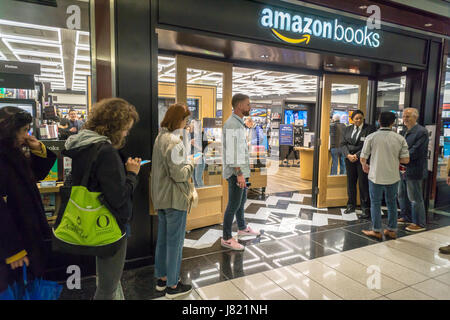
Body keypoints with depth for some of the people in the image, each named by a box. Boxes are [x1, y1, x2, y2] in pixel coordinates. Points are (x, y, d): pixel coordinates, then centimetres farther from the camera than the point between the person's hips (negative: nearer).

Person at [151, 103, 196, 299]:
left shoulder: (160, 138, 10)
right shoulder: (174, 142, -20)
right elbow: (179, 174, -21)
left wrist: (185, 160, 9)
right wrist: (191, 162, -6)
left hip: (160, 198, 10)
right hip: (175, 199, -9)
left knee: (162, 238, 18)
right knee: (175, 241, 3)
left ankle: (161, 279, 33)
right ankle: (172, 286, 17)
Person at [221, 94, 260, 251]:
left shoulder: (238, 123, 14)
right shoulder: (232, 124, -19)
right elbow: (232, 151, -24)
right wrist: (239, 174, -24)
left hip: (241, 170, 10)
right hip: (236, 172, -10)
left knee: (242, 199, 22)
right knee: (234, 205, -3)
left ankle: (242, 228, 40)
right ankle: (226, 238, 9)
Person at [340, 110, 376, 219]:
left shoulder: (369, 129, -3)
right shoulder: (348, 129, 12)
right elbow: (343, 143, 7)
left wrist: (357, 155, -14)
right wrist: (348, 155, -8)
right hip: (350, 160, 5)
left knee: (363, 184, -3)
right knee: (350, 182, 11)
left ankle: (366, 209, 6)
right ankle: (351, 205, 23)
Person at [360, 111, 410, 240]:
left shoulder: (371, 137, -9)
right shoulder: (400, 138, -3)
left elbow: (363, 158, -7)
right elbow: (406, 160, -3)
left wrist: (365, 166, 14)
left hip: (376, 176, -2)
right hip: (393, 177, 3)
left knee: (375, 203, 9)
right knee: (392, 203, 16)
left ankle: (376, 231, 17)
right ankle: (392, 230, 25)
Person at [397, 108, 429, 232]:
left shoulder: (421, 132, -14)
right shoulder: (406, 131, 13)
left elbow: (416, 151, -20)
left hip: (414, 171, -9)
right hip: (403, 170, 9)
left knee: (415, 198, 1)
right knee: (402, 196, 18)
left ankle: (419, 223, 14)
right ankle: (405, 217, 34)